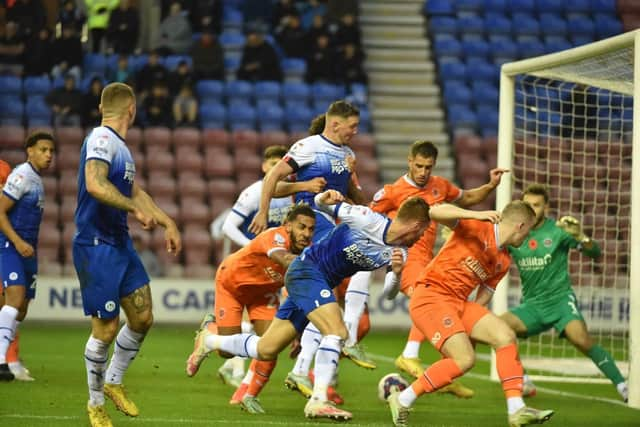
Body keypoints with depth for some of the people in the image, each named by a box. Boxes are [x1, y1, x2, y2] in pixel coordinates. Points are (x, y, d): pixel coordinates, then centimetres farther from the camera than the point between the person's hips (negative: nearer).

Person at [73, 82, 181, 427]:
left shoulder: (119, 145, 15)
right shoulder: (101, 140, -15)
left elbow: (134, 191, 29)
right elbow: (95, 184, -32)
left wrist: (167, 223, 30)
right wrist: (135, 209, -33)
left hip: (120, 243, 9)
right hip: (96, 246, -9)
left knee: (142, 318, 8)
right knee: (106, 329, -4)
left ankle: (113, 382, 26)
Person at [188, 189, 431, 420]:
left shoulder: (398, 252, -2)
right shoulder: (368, 220, -19)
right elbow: (319, 204, -9)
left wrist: (397, 272, -19)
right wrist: (324, 199, -33)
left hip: (322, 284, 8)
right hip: (307, 270, -8)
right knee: (336, 331, -26)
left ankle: (209, 341, 31)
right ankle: (318, 401, -25)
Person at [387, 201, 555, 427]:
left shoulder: (503, 262, 16)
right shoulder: (477, 228, -7)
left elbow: (484, 296, 20)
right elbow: (435, 212, -20)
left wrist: (470, 334, 10)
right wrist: (475, 215, -33)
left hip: (459, 303, 8)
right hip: (430, 297, -8)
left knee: (505, 336, -8)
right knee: (465, 359, -20)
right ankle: (402, 400, -8)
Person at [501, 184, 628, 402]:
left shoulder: (557, 230, -5)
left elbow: (594, 253, -11)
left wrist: (580, 236, -31)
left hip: (560, 299, -4)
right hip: (531, 306, 4)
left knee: (581, 339, -28)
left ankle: (622, 387, -19)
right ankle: (523, 384, -3)